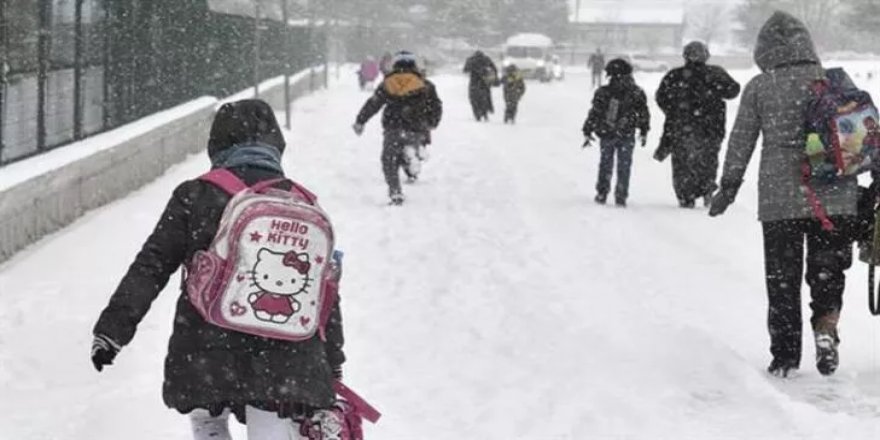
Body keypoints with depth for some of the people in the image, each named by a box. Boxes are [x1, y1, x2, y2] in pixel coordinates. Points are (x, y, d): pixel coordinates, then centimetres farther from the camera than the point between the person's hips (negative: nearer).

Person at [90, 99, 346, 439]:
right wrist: (333, 366, 18)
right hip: (285, 357, 1)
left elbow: (150, 268, -3)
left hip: (207, 352, -1)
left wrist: (113, 328, 3)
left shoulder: (195, 196, -2)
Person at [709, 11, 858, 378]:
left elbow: (741, 142, 2)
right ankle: (826, 327, -12)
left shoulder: (759, 88, -1)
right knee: (828, 268, 13)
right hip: (834, 197, 1)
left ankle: (785, 356, 11)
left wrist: (728, 187, 11)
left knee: (782, 278, 9)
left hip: (779, 198, -1)